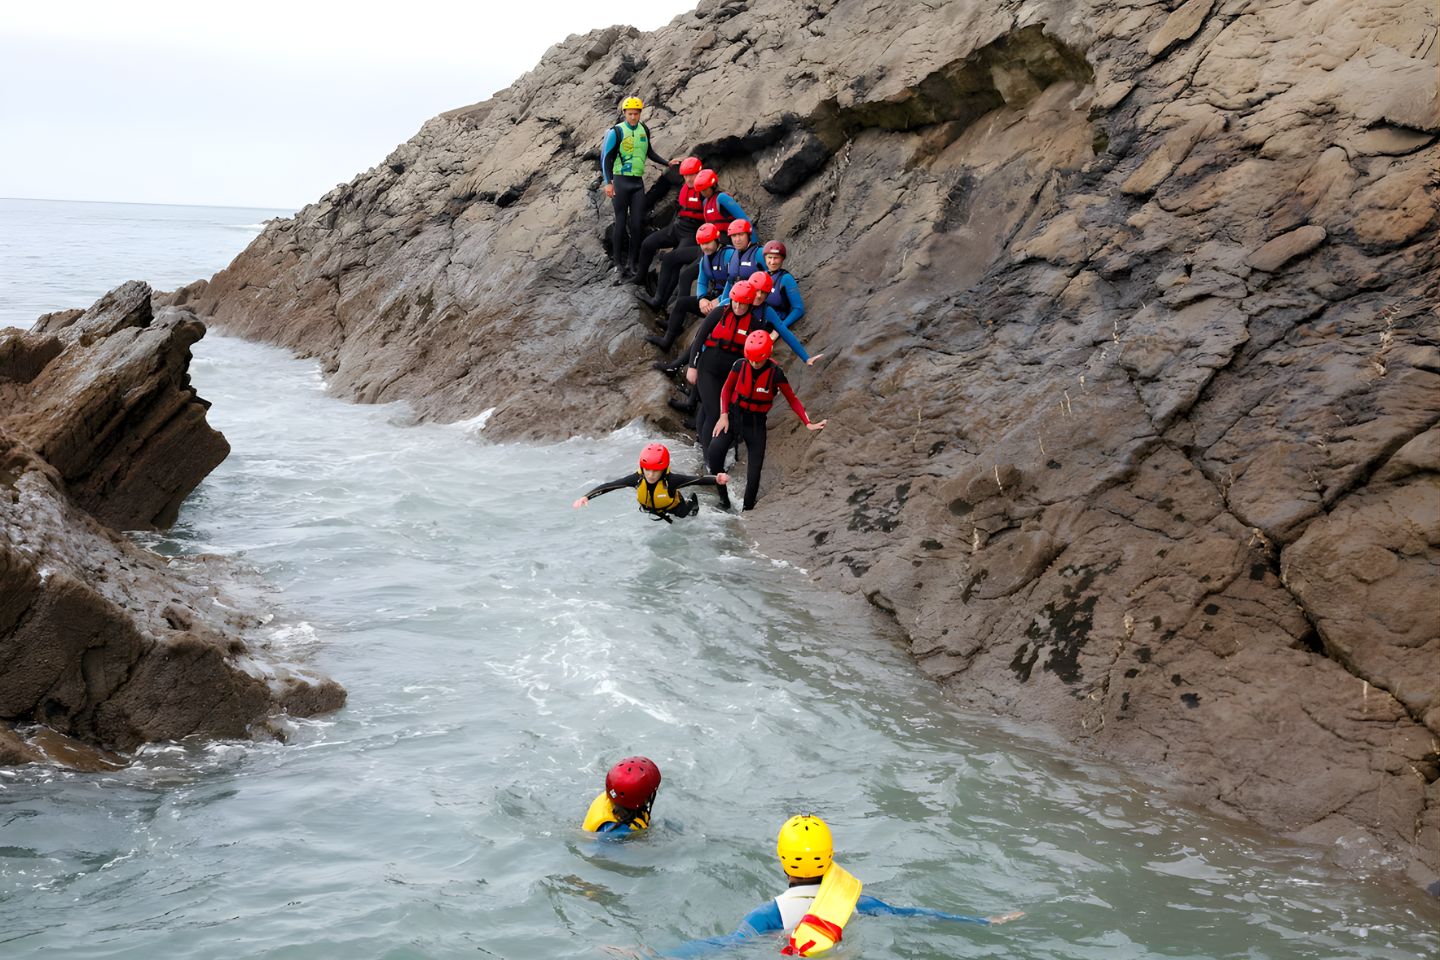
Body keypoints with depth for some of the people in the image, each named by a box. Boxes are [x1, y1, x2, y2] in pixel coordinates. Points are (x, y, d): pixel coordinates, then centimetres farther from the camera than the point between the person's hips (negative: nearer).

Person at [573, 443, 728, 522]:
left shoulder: (670, 480, -43)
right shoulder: (637, 479, -36)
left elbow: (698, 480, -51)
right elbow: (608, 486, -37)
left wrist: (717, 481, -70)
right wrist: (586, 497, -48)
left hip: (674, 511, -3)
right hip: (648, 511, 3)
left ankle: (691, 502, 41)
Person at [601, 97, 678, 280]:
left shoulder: (644, 130, 7)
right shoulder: (617, 131, -9)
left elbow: (650, 153, 23)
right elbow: (606, 157, -9)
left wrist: (667, 163, 15)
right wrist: (608, 182, -17)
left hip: (638, 182, 5)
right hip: (621, 181, -5)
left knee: (637, 223, 1)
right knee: (621, 222, -3)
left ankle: (631, 261, 8)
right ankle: (618, 262, 3)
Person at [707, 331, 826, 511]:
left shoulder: (776, 373, -16)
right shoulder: (740, 365, -12)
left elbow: (792, 399, -7)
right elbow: (726, 389, 3)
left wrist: (808, 423, -16)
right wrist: (723, 416, -7)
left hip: (756, 423, -1)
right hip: (734, 416, 1)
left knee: (754, 474, -5)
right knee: (714, 453, -25)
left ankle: (747, 510, 14)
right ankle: (723, 500, -11)